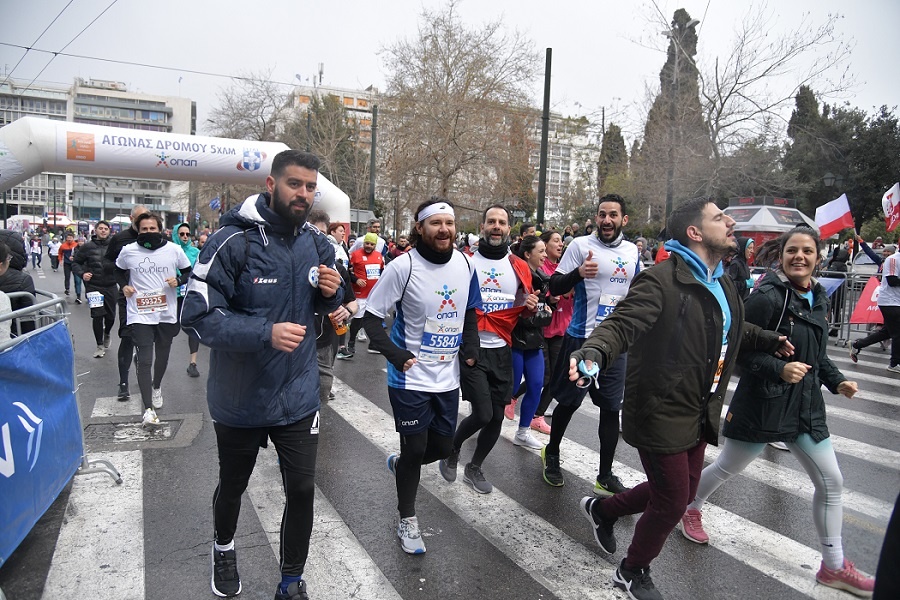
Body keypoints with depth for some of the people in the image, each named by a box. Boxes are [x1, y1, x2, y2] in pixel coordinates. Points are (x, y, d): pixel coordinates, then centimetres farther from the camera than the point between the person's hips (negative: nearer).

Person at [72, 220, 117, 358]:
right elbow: (76, 262, 9)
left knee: (111, 315, 10)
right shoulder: (88, 247, 1)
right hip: (94, 286, -1)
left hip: (111, 286, 1)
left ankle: (106, 334, 42)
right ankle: (100, 345, 11)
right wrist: (82, 274, -7)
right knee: (97, 315, -4)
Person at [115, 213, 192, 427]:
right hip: (140, 314, -2)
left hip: (167, 313, 2)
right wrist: (124, 285, 1)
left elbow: (188, 271, 10)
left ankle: (156, 387, 48)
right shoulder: (128, 251, -1)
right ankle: (148, 409, -9)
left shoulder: (174, 250, -3)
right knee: (144, 360, -10)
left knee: (162, 356, 19)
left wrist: (179, 281, -10)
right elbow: (119, 271, 19)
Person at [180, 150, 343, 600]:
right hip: (239, 398, -3)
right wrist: (266, 333, -34)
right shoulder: (231, 241, -19)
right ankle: (224, 547, 53)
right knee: (233, 485, 21)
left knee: (302, 490, 5)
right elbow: (198, 316, -22)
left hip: (298, 395, 3)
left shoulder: (317, 243, -1)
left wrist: (332, 293, -11)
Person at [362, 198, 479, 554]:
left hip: (448, 376, 6)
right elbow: (372, 316, -12)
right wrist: (395, 354, -21)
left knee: (442, 447, 15)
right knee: (414, 448, 4)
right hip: (411, 377, -5)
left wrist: (471, 346, 1)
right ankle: (407, 520, 27)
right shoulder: (403, 267, -17)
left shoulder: (464, 264, 0)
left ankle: (398, 465, 47)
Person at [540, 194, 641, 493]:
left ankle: (605, 476, 17)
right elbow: (555, 288, -10)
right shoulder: (581, 245, -7)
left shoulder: (632, 252, 7)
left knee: (611, 407, 6)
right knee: (568, 402, 10)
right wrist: (578, 272, -27)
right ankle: (551, 454, 34)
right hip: (582, 338, -4)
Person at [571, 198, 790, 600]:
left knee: (684, 491, 20)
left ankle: (602, 510, 44)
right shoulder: (661, 280, -20)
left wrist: (770, 341, 33)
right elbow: (622, 324, -33)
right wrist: (593, 353, -51)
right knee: (673, 501, 3)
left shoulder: (721, 284, 9)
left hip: (699, 414, 9)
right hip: (662, 413, -9)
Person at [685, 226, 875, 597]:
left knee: (831, 482, 10)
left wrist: (836, 382, 4)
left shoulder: (818, 298, 8)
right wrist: (779, 369, -31)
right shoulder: (767, 297, -18)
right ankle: (691, 508, 39)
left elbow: (817, 353, 18)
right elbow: (740, 349, -19)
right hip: (763, 404, -7)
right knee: (727, 467, 11)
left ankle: (834, 566, 26)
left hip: (807, 406, 7)